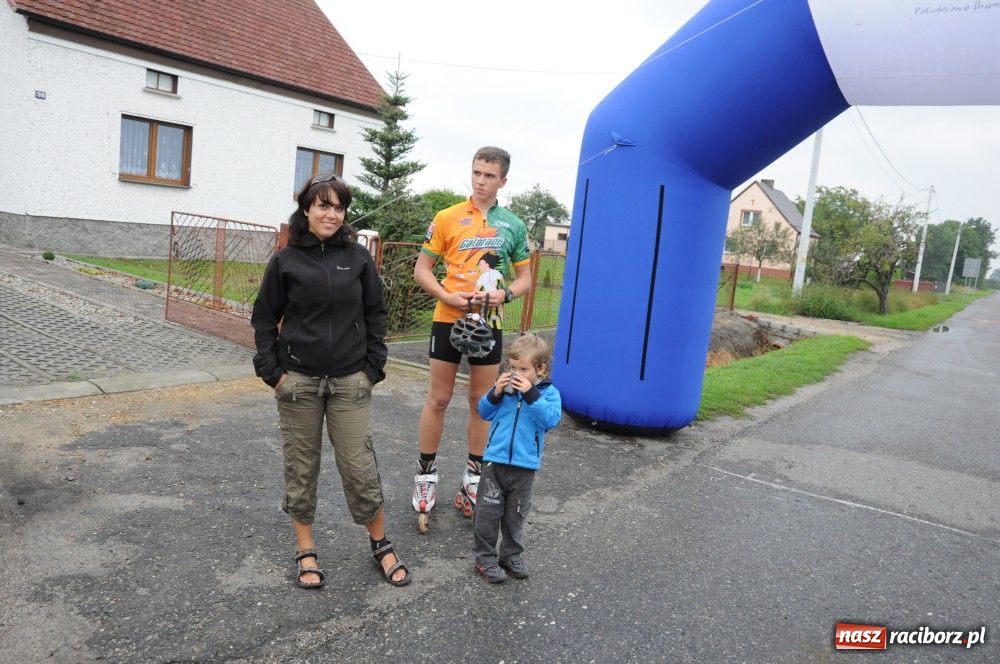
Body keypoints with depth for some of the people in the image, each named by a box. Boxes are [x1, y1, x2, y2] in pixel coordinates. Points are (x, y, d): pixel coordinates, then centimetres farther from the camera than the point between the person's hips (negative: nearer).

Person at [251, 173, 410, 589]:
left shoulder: (358, 257, 2)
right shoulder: (286, 260, -1)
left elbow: (375, 314, 7)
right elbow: (264, 319, 5)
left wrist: (373, 367, 0)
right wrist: (271, 371, -3)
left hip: (349, 382, 0)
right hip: (298, 381, 0)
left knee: (359, 465, 2)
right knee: (301, 465, 10)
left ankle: (380, 543, 22)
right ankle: (305, 550, 27)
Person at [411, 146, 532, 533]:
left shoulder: (513, 225, 5)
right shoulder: (448, 218, -1)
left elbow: (525, 278, 10)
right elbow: (421, 270, 1)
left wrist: (505, 294, -11)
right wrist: (449, 297, -16)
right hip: (448, 320, -2)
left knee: (482, 402, 10)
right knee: (438, 400, 5)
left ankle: (473, 479, 24)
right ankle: (426, 475, 20)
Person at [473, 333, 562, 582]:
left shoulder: (549, 393, -4)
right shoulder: (505, 387, 0)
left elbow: (551, 419, -21)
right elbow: (484, 412, 2)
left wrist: (530, 394, -27)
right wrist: (495, 393, -15)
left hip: (525, 465, 0)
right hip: (495, 460, 1)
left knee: (516, 514, 15)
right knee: (488, 511, 4)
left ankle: (511, 556, 32)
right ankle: (484, 557, 18)